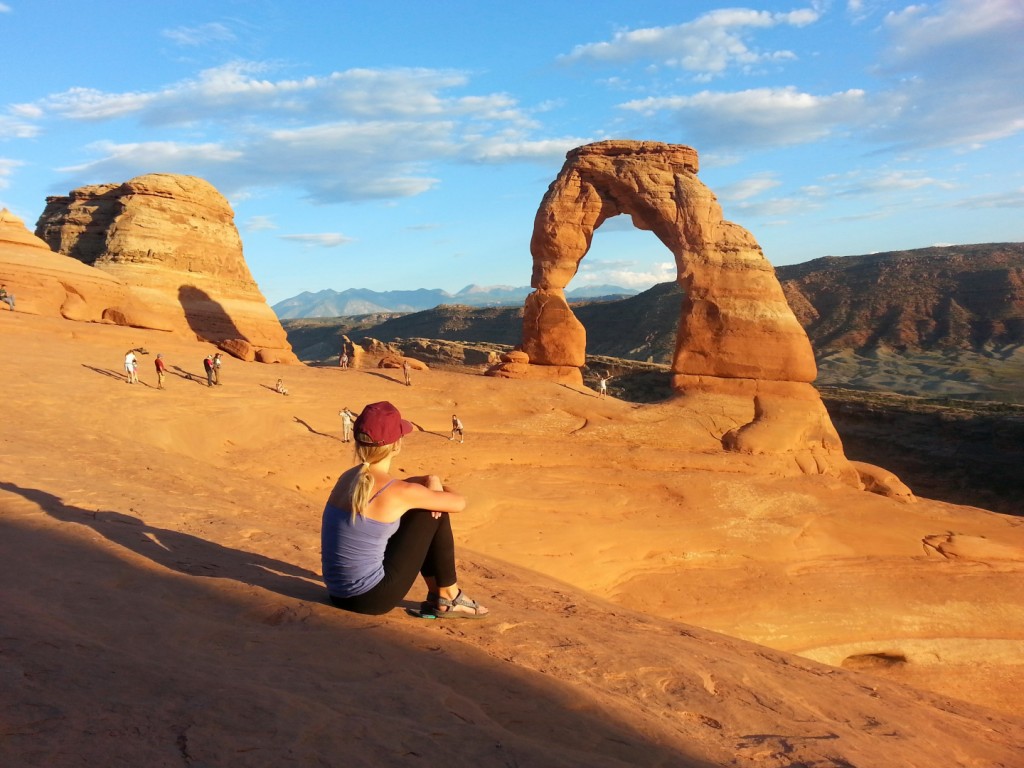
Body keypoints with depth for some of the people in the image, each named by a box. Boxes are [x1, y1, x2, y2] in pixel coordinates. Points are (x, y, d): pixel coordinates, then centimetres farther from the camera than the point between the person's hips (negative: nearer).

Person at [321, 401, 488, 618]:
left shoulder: (349, 477, 4)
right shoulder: (399, 493, -19)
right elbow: (459, 503, -4)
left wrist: (429, 481, 6)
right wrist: (435, 487, 16)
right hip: (372, 599, -8)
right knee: (435, 514, 0)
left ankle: (435, 595, 28)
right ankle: (448, 598, 14)